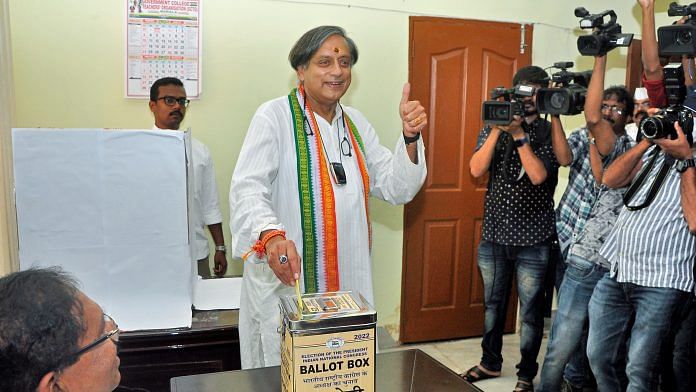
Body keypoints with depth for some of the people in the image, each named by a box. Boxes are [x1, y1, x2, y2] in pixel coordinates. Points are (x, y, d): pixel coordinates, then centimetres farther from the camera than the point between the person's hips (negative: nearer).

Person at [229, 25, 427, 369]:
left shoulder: (356, 124, 10)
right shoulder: (274, 116, -8)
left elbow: (396, 189, 7)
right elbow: (248, 188, -18)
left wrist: (410, 137, -9)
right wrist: (270, 235, -38)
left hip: (347, 284, 6)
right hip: (284, 280, -5)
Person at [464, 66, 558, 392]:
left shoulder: (549, 133, -3)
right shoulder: (492, 129, 5)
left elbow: (538, 175, -18)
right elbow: (476, 170, -10)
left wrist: (518, 133, -20)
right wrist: (498, 129, -17)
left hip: (532, 239, -3)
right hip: (494, 234, 3)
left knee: (530, 310, 7)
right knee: (493, 304, 18)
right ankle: (490, 362, 37)